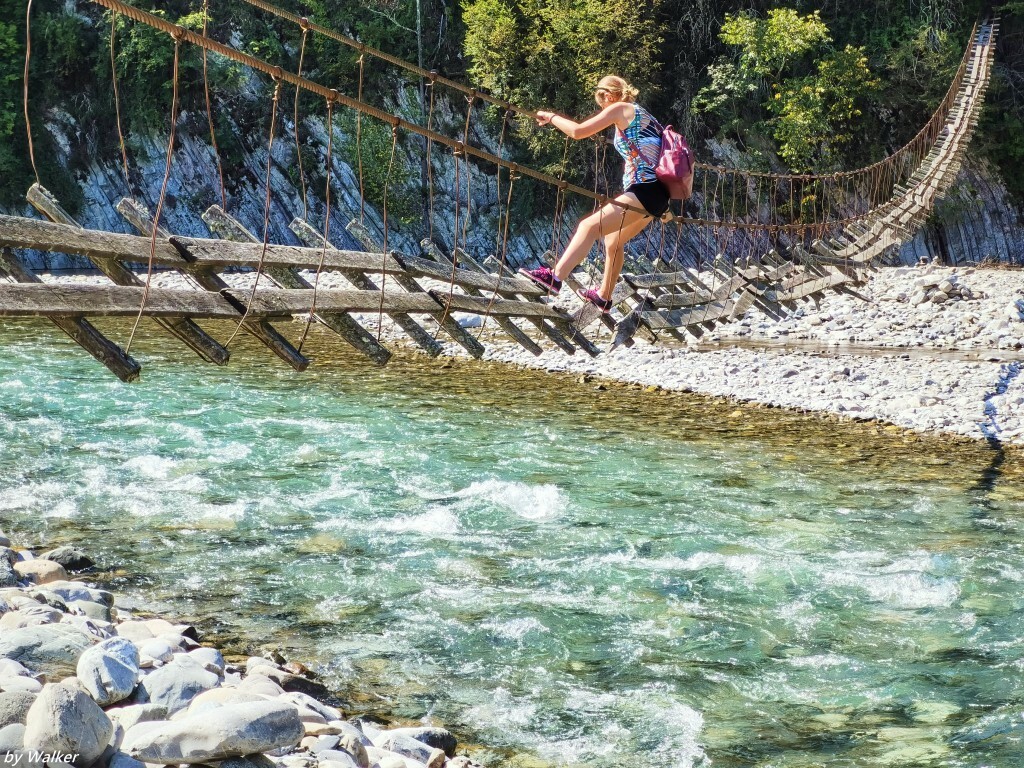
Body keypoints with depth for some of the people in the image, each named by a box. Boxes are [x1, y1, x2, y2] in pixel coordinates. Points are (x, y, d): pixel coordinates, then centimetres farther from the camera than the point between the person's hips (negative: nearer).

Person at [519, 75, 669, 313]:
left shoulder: (620, 108, -2)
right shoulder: (640, 114, 24)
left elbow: (578, 131, -7)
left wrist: (551, 117, 7)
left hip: (645, 190, -10)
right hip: (656, 194, 10)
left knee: (590, 226, -19)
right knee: (613, 239, 23)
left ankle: (555, 277, -33)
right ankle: (604, 297, 32)